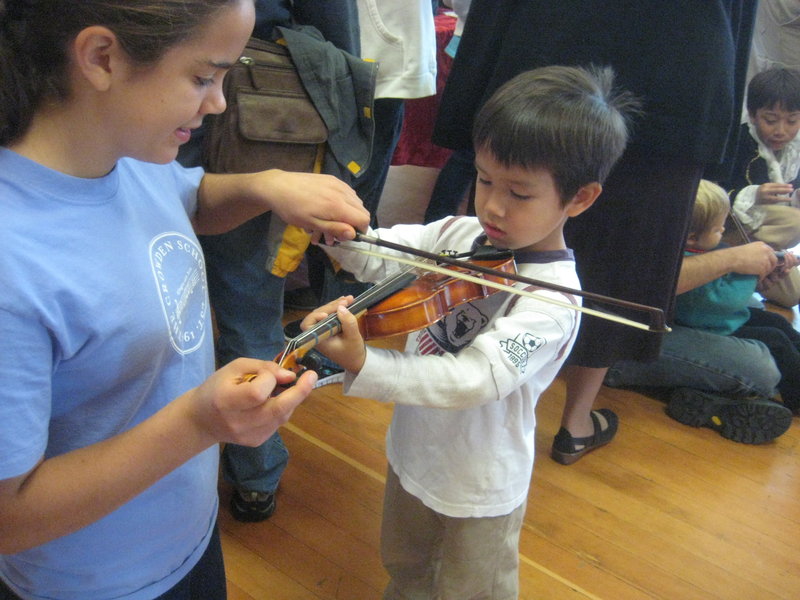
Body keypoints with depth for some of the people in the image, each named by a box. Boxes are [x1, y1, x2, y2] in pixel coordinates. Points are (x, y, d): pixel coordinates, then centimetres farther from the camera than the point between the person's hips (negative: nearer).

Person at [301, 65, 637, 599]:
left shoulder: (551, 301, -30)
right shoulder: (461, 234, -10)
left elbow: (473, 379, -39)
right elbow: (381, 255, -13)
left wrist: (362, 365, -50)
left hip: (479, 488, -6)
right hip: (413, 451, 6)